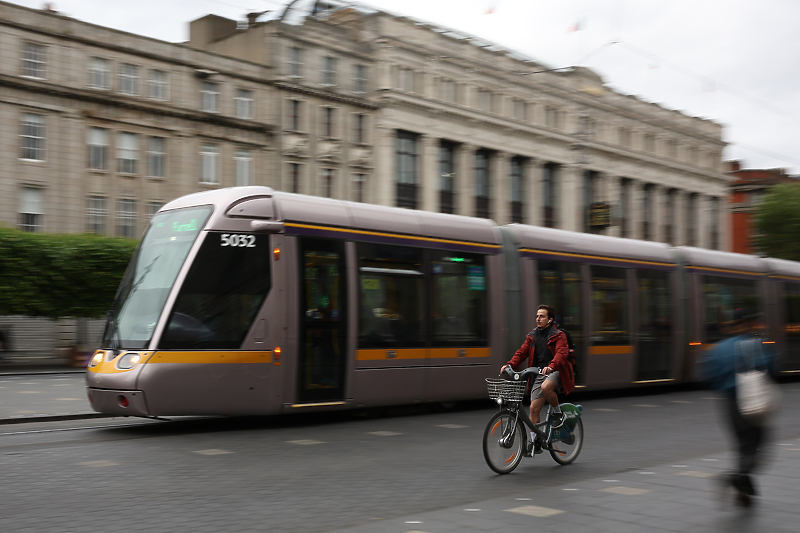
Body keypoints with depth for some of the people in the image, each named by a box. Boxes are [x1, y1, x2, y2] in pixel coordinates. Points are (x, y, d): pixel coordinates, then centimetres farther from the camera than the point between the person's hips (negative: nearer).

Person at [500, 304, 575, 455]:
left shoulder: (558, 335, -2)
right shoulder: (532, 336, 15)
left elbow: (561, 353, -18)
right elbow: (522, 352, 12)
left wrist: (551, 366, -38)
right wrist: (510, 364, -7)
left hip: (555, 372, -5)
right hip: (539, 374, 5)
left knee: (546, 387, -37)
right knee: (534, 408, -4)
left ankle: (558, 413, -9)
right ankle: (535, 442, 6)